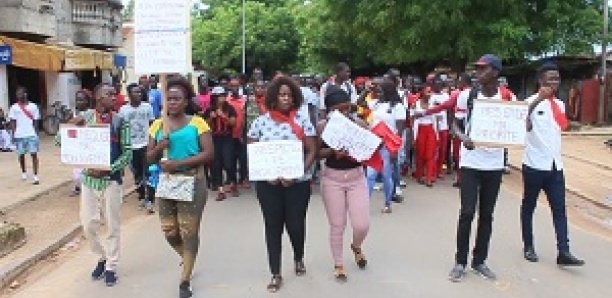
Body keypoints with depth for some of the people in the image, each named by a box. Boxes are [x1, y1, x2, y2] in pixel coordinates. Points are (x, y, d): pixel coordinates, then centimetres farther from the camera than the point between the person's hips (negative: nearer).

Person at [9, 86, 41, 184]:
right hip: (19, 135, 1)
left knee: (34, 154, -7)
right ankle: (23, 172, 32)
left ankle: (35, 176, -6)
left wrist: (37, 134, 5)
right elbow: (13, 122, 4)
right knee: (21, 154, 12)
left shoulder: (33, 106, 3)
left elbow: (36, 121, 6)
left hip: (31, 134, -1)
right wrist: (13, 135, -3)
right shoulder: (14, 107, 3)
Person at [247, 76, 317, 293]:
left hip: (298, 183, -1)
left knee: (295, 224, 5)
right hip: (268, 184, 1)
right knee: (273, 226, 6)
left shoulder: (302, 119, -2)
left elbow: (311, 151, -3)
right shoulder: (261, 122, 1)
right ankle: (275, 274, 17)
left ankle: (299, 258, 38)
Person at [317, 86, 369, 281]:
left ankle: (356, 247, 34)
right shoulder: (322, 126, -6)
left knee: (362, 225, -2)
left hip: (357, 177, 1)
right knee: (337, 225, 6)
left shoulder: (360, 124, -3)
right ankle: (338, 264, 27)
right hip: (332, 179, -1)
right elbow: (316, 153, -7)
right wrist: (333, 151, -23)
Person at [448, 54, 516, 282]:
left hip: (494, 164, 2)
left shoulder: (508, 98, 0)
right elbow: (453, 122, 0)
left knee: (486, 214, 10)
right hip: (470, 162, -2)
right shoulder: (467, 96, -3)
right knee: (467, 213, -3)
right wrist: (462, 137, -22)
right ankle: (460, 262, 11)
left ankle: (479, 261, 23)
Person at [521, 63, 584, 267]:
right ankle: (528, 246, 21)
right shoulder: (532, 102, -10)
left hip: (555, 165, 6)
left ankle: (563, 252, 3)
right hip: (535, 164, -6)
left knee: (559, 208, 2)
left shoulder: (560, 104, 13)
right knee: (529, 206, 8)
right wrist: (538, 99, -44)